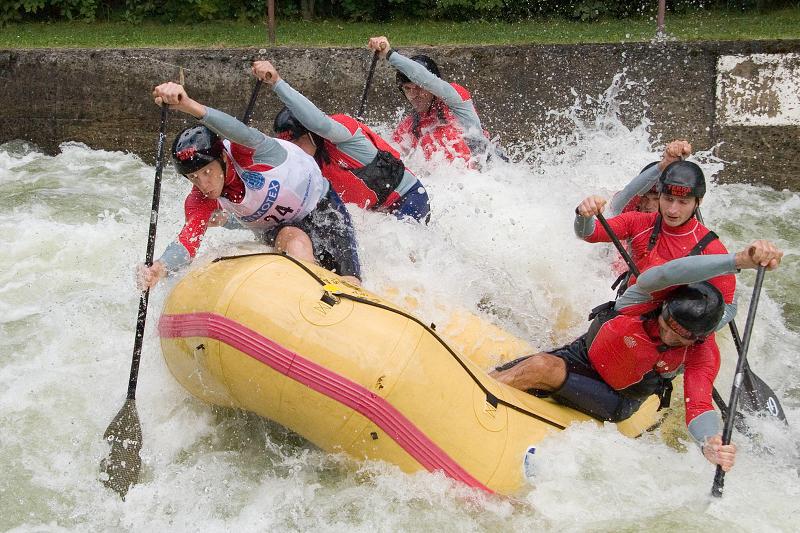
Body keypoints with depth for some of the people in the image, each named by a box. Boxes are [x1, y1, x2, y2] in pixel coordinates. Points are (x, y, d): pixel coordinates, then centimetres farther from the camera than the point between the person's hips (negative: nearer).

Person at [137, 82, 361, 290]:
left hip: (322, 210, -3)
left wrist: (190, 106, -74)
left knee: (351, 286, -16)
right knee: (294, 240, -35)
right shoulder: (199, 200, -17)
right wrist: (160, 268, -55)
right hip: (275, 231, 3)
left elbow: (244, 134, -56)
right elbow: (188, 239, -31)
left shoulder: (246, 155, -32)